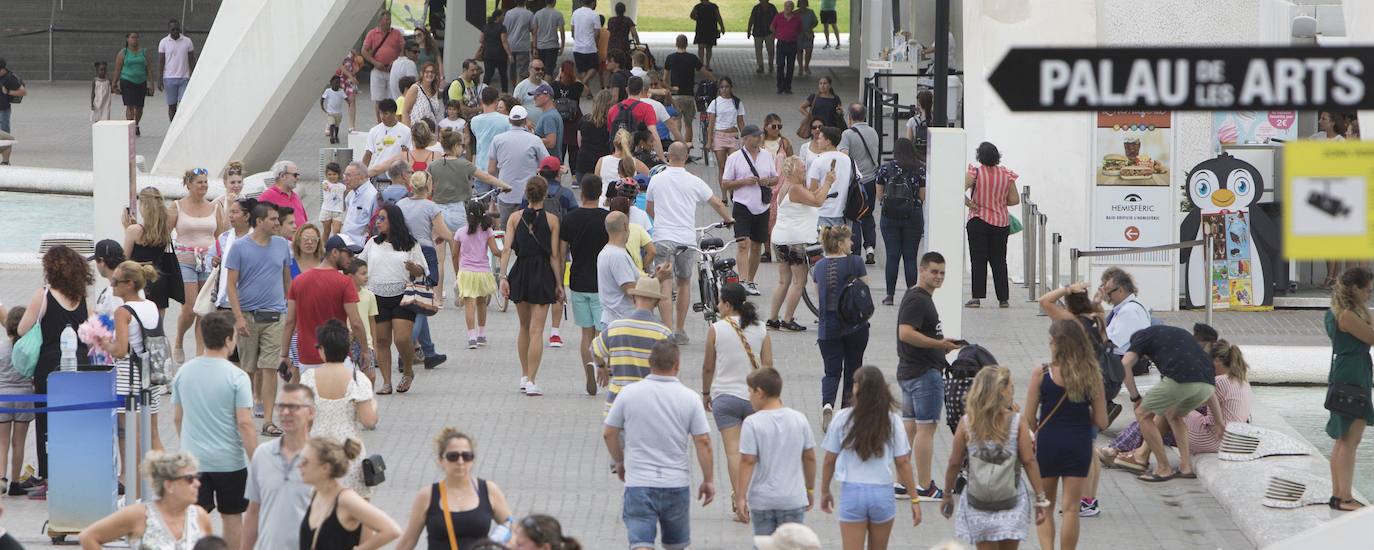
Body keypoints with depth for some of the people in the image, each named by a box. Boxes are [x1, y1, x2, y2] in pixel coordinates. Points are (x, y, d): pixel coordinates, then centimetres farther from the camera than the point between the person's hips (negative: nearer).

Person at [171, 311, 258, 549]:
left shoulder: (184, 372, 1)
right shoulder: (236, 377, -12)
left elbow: (178, 418, 11)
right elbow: (245, 424, -15)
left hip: (193, 459, 3)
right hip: (229, 460, -3)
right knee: (232, 516, 13)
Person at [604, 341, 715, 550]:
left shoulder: (629, 393, -4)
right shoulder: (689, 399, -5)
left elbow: (609, 434, 3)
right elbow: (703, 442, -4)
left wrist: (619, 462, 22)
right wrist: (708, 480, 7)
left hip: (638, 483, -1)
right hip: (677, 483, 1)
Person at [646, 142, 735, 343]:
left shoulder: (656, 180, 4)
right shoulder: (693, 182, 0)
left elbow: (648, 208, 18)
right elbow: (717, 203, 10)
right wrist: (728, 219, 30)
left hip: (662, 237, -1)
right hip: (686, 238, 1)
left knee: (664, 283, -6)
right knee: (684, 283, 16)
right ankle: (680, 331, 18)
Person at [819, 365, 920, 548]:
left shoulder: (843, 418, -5)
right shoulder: (892, 421, -3)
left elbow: (829, 460, 1)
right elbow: (903, 463, -2)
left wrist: (825, 492, 15)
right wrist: (914, 499, 5)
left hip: (852, 493, -1)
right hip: (883, 492, 1)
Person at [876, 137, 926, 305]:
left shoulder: (885, 169, -1)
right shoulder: (920, 170, -3)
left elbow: (879, 197, 3)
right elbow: (923, 197, -2)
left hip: (889, 216, 0)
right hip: (913, 217, 0)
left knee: (892, 256, 4)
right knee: (910, 257, 4)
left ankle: (890, 294, 2)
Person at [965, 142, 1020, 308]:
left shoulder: (975, 172, -10)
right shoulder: (1006, 174, -1)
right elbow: (1015, 200, 1)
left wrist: (968, 203, -7)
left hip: (978, 221, -3)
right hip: (1001, 222, 3)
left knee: (978, 260, 2)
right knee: (999, 261, 9)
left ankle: (977, 296, -4)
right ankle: (1003, 299, 9)